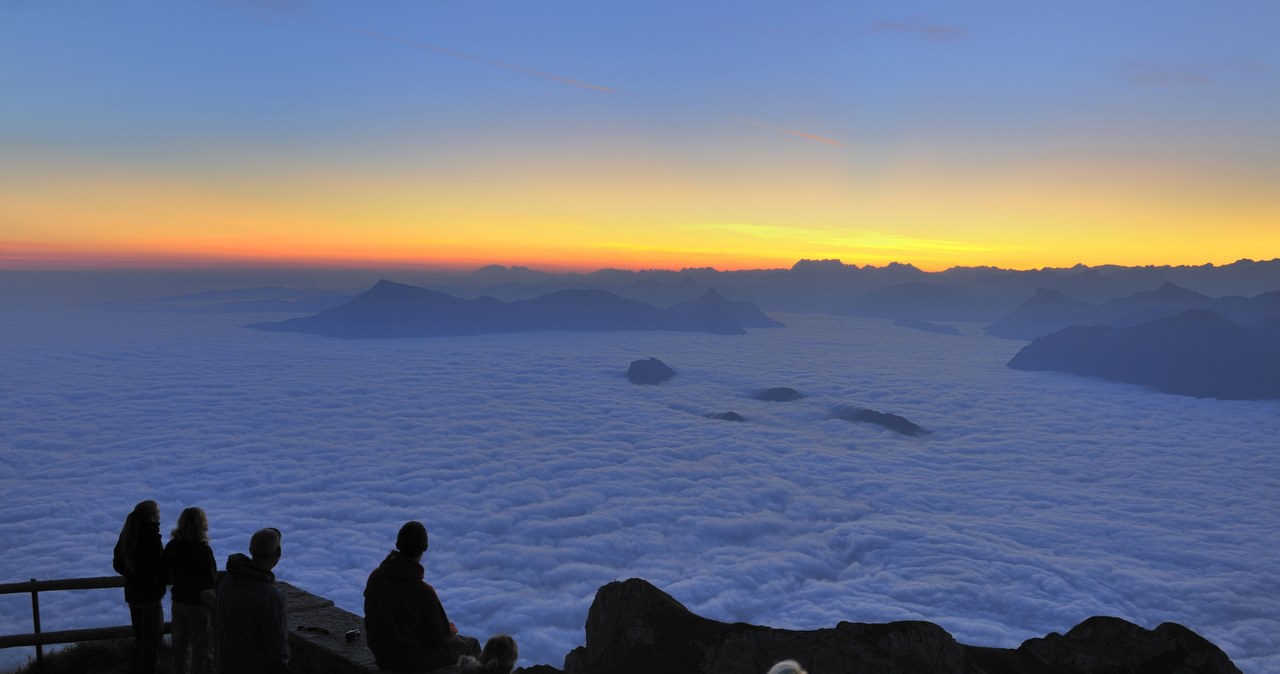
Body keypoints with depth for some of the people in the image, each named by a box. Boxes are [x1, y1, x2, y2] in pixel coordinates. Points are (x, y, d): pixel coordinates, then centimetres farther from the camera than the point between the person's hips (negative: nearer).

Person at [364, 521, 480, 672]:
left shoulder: (375, 576, -11)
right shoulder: (423, 591, -29)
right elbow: (439, 638, -19)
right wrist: (451, 632, 5)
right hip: (413, 660, -6)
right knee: (471, 645, 17)